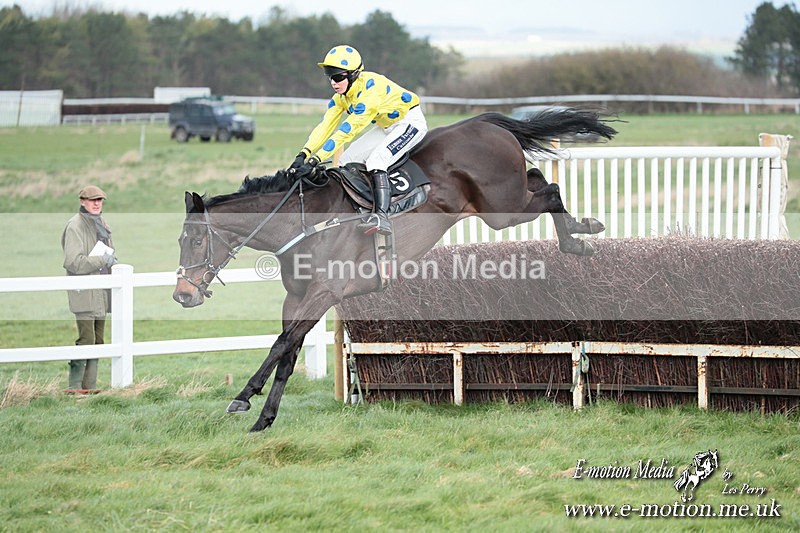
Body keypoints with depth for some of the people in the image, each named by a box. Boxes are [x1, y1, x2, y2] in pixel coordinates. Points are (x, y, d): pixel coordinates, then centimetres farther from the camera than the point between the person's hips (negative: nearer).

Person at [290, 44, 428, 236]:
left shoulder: (370, 89, -34)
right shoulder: (341, 96, -7)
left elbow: (346, 131, -37)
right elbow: (325, 126, -13)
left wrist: (314, 161, -40)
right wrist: (303, 155, -29)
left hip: (411, 122, -10)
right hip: (386, 127, 10)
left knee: (376, 160, -30)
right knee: (347, 161, 1)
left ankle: (382, 217, -37)